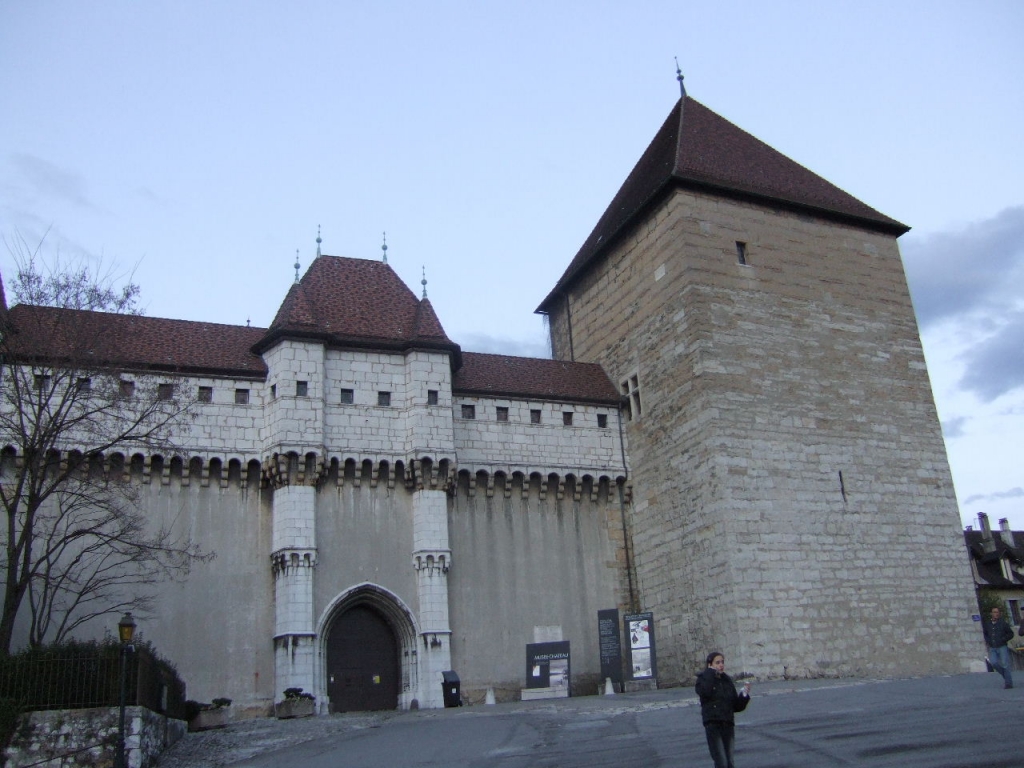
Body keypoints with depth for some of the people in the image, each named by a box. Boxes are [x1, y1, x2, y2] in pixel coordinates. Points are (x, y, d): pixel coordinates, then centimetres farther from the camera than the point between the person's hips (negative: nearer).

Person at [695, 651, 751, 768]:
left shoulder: (728, 681, 13)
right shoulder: (703, 678, 0)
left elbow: (736, 706, 12)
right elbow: (705, 692, -24)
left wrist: (744, 695, -6)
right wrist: (711, 673, -13)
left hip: (728, 724, 5)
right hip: (712, 724, -5)